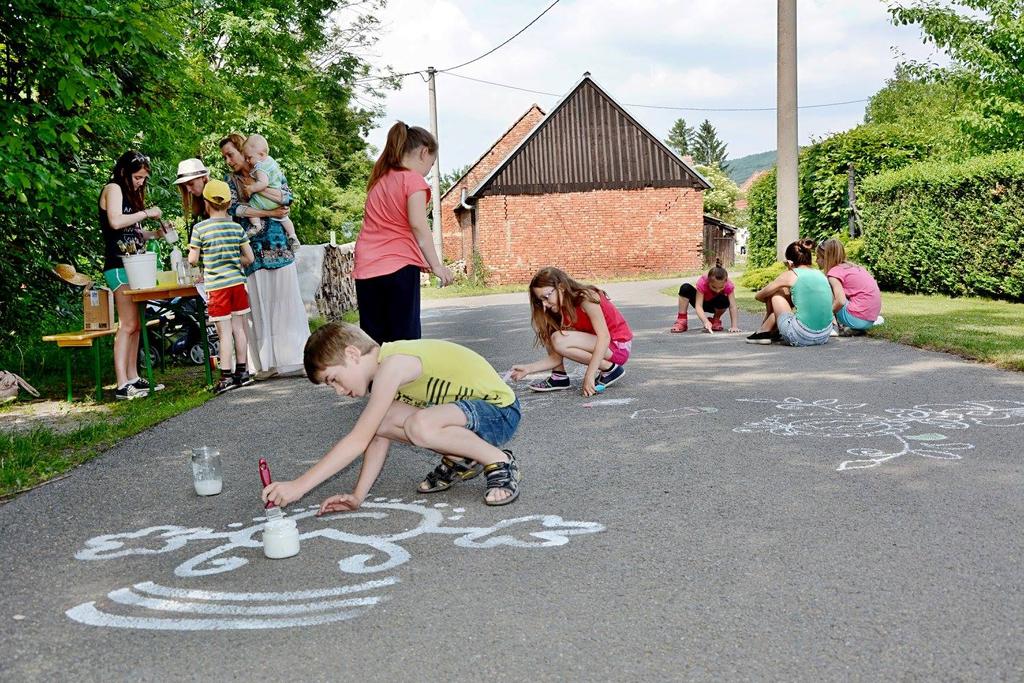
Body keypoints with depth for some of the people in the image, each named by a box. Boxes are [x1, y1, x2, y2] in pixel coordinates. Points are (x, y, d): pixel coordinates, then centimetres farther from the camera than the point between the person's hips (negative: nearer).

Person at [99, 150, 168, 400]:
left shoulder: (129, 193, 23)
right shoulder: (113, 188, -4)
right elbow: (116, 222, -21)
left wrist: (155, 233, 8)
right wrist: (146, 213, -13)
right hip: (118, 265, -9)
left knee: (135, 325, 8)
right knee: (128, 325, -14)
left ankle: (133, 378, 11)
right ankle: (122, 385, -16)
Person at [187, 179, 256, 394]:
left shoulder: (200, 228, -6)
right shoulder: (236, 227, 3)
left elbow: (192, 259, -4)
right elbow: (249, 258, 5)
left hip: (216, 286, -3)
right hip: (237, 282, 3)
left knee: (225, 332, -1)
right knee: (239, 328, 11)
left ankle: (226, 376, 0)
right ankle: (242, 371, 19)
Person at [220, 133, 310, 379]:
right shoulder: (231, 181, 12)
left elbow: (287, 197, -8)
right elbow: (234, 209, -6)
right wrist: (270, 213, -12)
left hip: (278, 245, -1)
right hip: (253, 250, 1)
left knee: (287, 301, -3)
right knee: (259, 304, -2)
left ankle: (297, 358, 1)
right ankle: (267, 362, 1)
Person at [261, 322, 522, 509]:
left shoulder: (392, 366, -23)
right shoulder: (381, 368, 6)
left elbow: (358, 440, -26)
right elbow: (378, 436, 7)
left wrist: (299, 486, -25)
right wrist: (357, 496, -1)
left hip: (500, 410, -9)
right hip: (470, 407, 9)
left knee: (420, 426, -35)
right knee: (380, 421, -8)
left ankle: (499, 462, -12)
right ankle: (459, 460, 12)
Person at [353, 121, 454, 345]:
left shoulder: (378, 178, 17)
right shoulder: (413, 179, -4)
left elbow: (380, 224, 15)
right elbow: (418, 226, -14)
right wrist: (436, 265, -12)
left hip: (366, 268, 6)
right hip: (399, 267, -6)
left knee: (373, 342, 7)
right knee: (404, 339, -2)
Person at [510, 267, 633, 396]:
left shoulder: (586, 298, -19)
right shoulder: (562, 312, 3)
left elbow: (604, 337, -28)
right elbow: (557, 356, -3)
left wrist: (589, 376, -32)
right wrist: (528, 369, -16)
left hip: (618, 348, -8)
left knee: (559, 340, -25)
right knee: (549, 330, 3)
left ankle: (610, 369, -14)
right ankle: (559, 377, -1)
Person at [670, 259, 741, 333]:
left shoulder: (728, 285, -30)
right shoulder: (702, 282, -34)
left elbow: (732, 307, -30)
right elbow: (698, 306, -39)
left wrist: (734, 326, -41)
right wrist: (706, 322, -54)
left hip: (715, 305, 1)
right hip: (701, 302, -1)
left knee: (724, 300, -37)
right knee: (685, 288, -31)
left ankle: (716, 320, -5)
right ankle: (681, 320, -22)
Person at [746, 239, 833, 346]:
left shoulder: (790, 275, 0)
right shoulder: (820, 274, 14)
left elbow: (758, 296, 13)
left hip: (802, 337, -6)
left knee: (774, 294, 15)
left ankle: (763, 332, 30)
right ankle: (774, 331, 39)